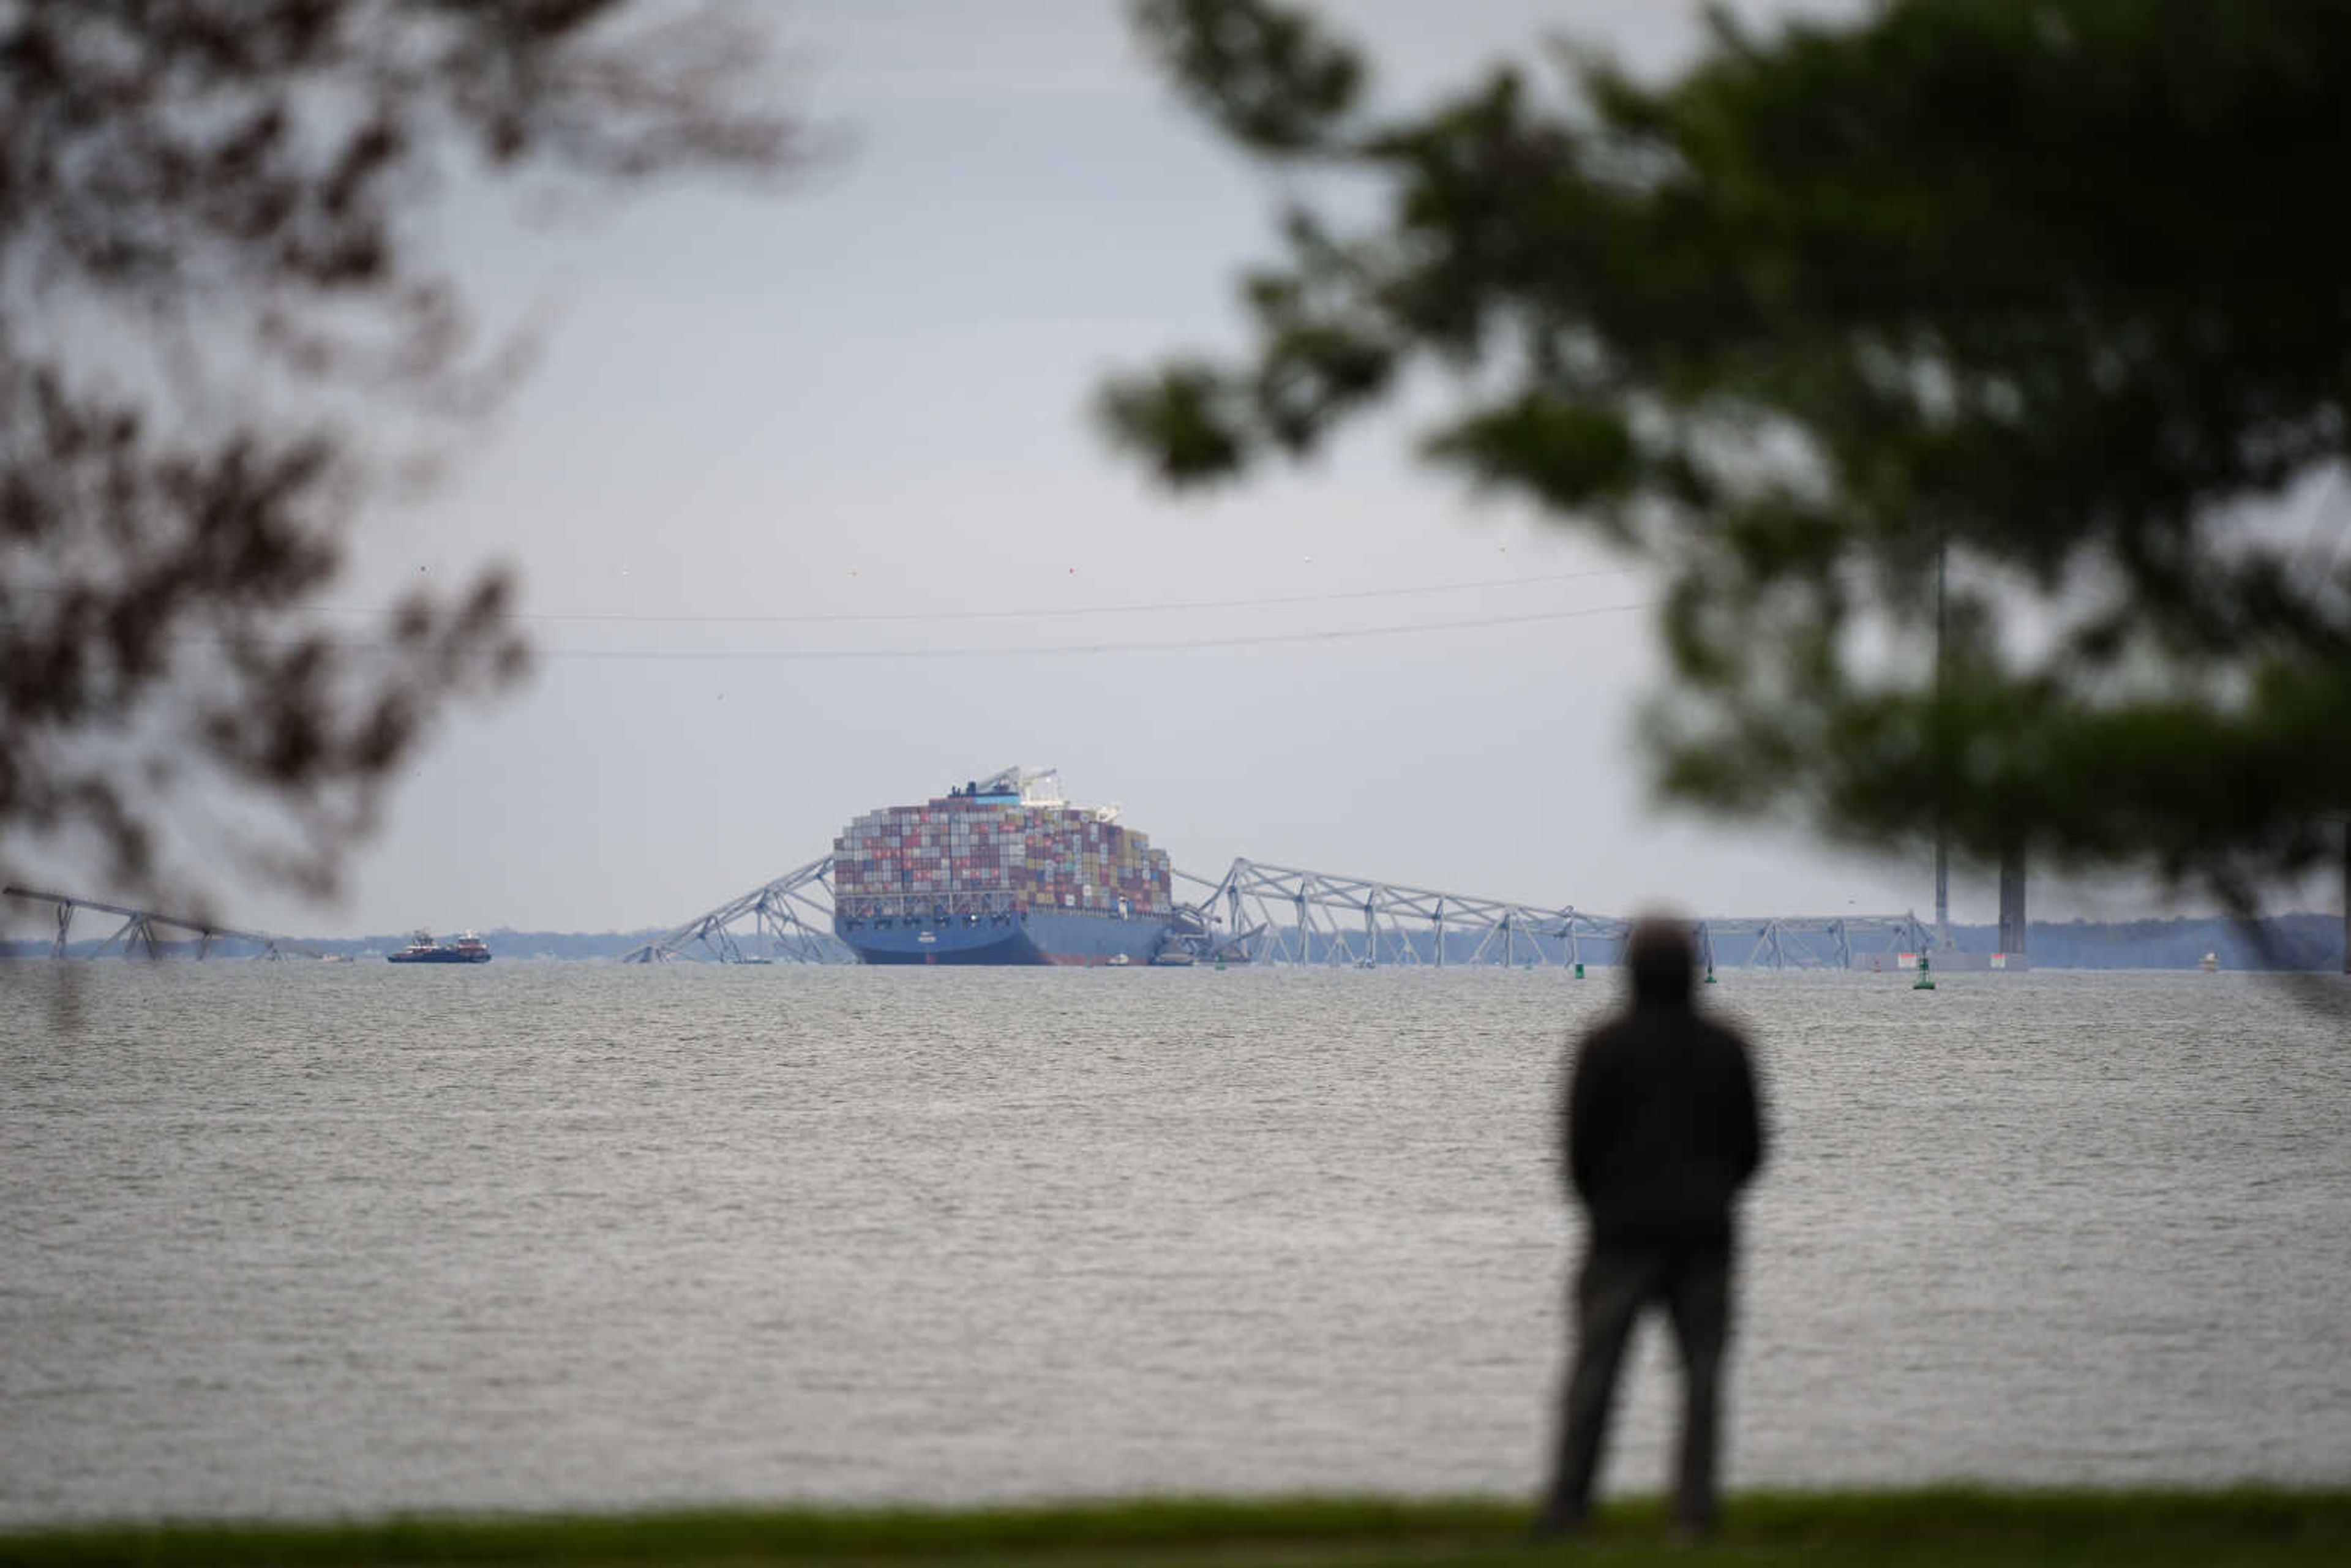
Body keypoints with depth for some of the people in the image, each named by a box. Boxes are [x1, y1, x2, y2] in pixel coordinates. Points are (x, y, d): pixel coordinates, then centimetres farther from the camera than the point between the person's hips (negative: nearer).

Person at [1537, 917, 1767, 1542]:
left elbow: (1580, 1141, -5)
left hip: (1625, 1230, -2)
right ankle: (1694, 1509, -2)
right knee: (1701, 1372, 5)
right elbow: (1750, 1146, 6)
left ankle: (1567, 1507, 0)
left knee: (1595, 1368, 3)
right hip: (1704, 1235, 2)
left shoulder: (1604, 1047, -6)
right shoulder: (1725, 1048, 3)